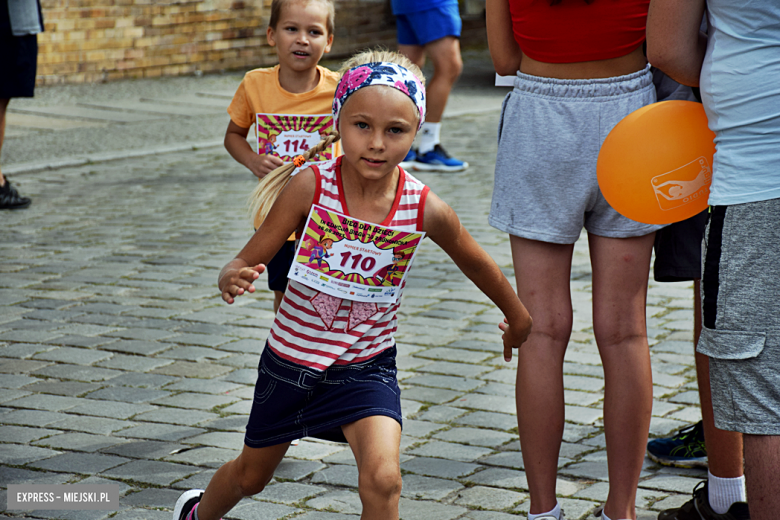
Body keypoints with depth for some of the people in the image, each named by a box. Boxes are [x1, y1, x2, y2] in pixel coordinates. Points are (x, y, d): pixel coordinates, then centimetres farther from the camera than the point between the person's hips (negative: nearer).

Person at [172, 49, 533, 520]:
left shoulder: (425, 209, -17)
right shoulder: (311, 186, -21)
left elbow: (477, 264, 3)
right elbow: (248, 261, -16)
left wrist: (517, 316, 19)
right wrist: (232, 279, -40)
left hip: (367, 367, 0)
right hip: (291, 359, 0)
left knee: (382, 479, -24)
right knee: (251, 476, 23)